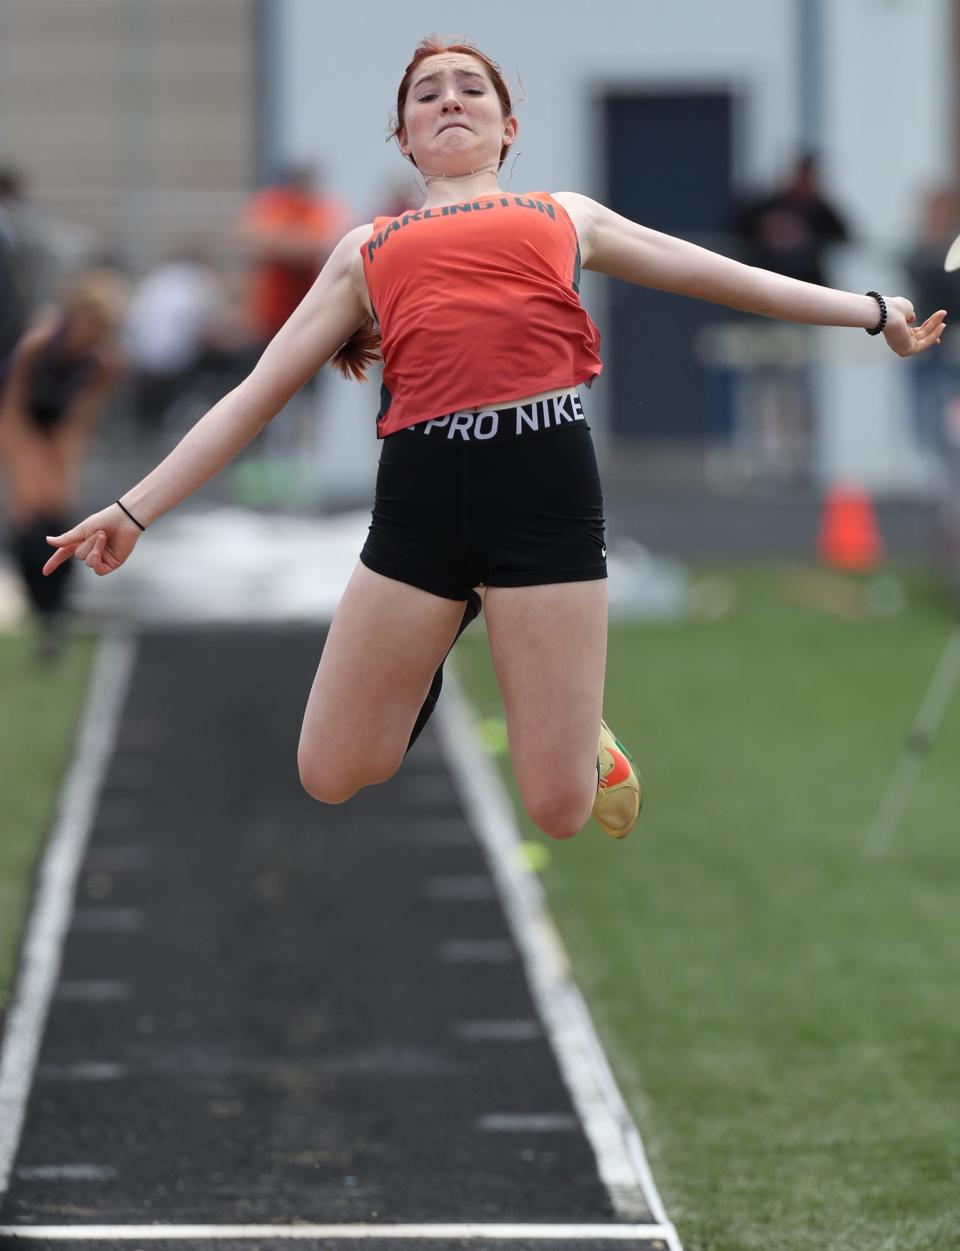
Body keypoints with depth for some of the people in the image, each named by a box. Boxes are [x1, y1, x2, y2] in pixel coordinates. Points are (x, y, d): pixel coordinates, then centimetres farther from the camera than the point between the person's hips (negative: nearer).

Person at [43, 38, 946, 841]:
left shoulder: (565, 217, 23)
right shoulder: (366, 250, 23)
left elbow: (726, 277, 26)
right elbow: (255, 396, 22)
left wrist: (872, 312, 23)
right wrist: (133, 511, 16)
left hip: (546, 479, -1)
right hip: (421, 485, 2)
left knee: (561, 810, -4)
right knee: (329, 779, 2)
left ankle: (572, 713, 32)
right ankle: (429, 664, 32)